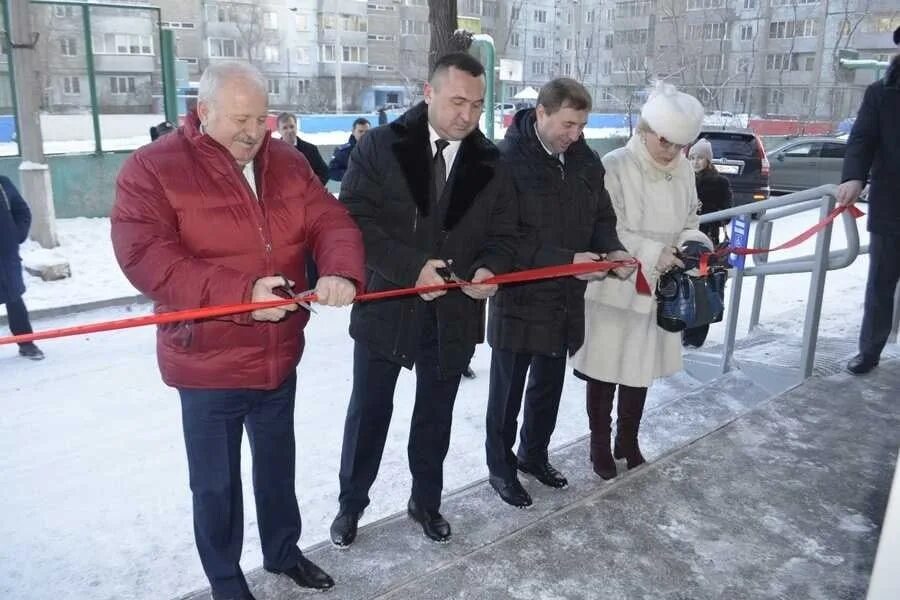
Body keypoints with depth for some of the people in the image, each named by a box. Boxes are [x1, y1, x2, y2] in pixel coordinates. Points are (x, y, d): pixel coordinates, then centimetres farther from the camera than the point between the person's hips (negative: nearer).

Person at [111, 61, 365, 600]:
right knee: (216, 482, 12)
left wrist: (342, 272, -28)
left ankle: (283, 551, 45)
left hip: (279, 355, 5)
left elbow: (332, 222, -5)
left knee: (278, 465, 23)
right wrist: (241, 294, -31)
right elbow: (144, 256, -23)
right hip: (207, 363, -4)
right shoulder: (152, 169, -13)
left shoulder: (288, 164, 2)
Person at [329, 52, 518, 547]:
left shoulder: (490, 163, 1)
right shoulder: (381, 146, -7)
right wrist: (412, 268, -23)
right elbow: (355, 220, -13)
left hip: (454, 312, 2)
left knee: (436, 415, 17)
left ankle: (426, 501, 39)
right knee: (368, 411, 12)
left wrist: (489, 268, -17)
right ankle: (351, 503, 33)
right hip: (386, 304, -2)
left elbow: (504, 233, 6)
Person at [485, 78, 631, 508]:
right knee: (508, 392, 10)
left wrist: (611, 249, -9)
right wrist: (566, 260, -26)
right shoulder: (507, 161, -17)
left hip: (565, 300, 6)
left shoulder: (586, 160, 3)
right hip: (519, 300, -6)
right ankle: (501, 469, 29)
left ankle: (533, 456, 42)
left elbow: (601, 216, 12)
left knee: (548, 388, 21)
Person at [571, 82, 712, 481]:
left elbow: (689, 220, 13)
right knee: (605, 371, 8)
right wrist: (653, 252, -24)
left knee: (641, 369, 17)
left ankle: (628, 443, 36)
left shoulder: (684, 171, 2)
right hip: (614, 288, -5)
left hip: (658, 289, 6)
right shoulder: (614, 167, -17)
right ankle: (600, 445, 27)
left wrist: (691, 241, -8)